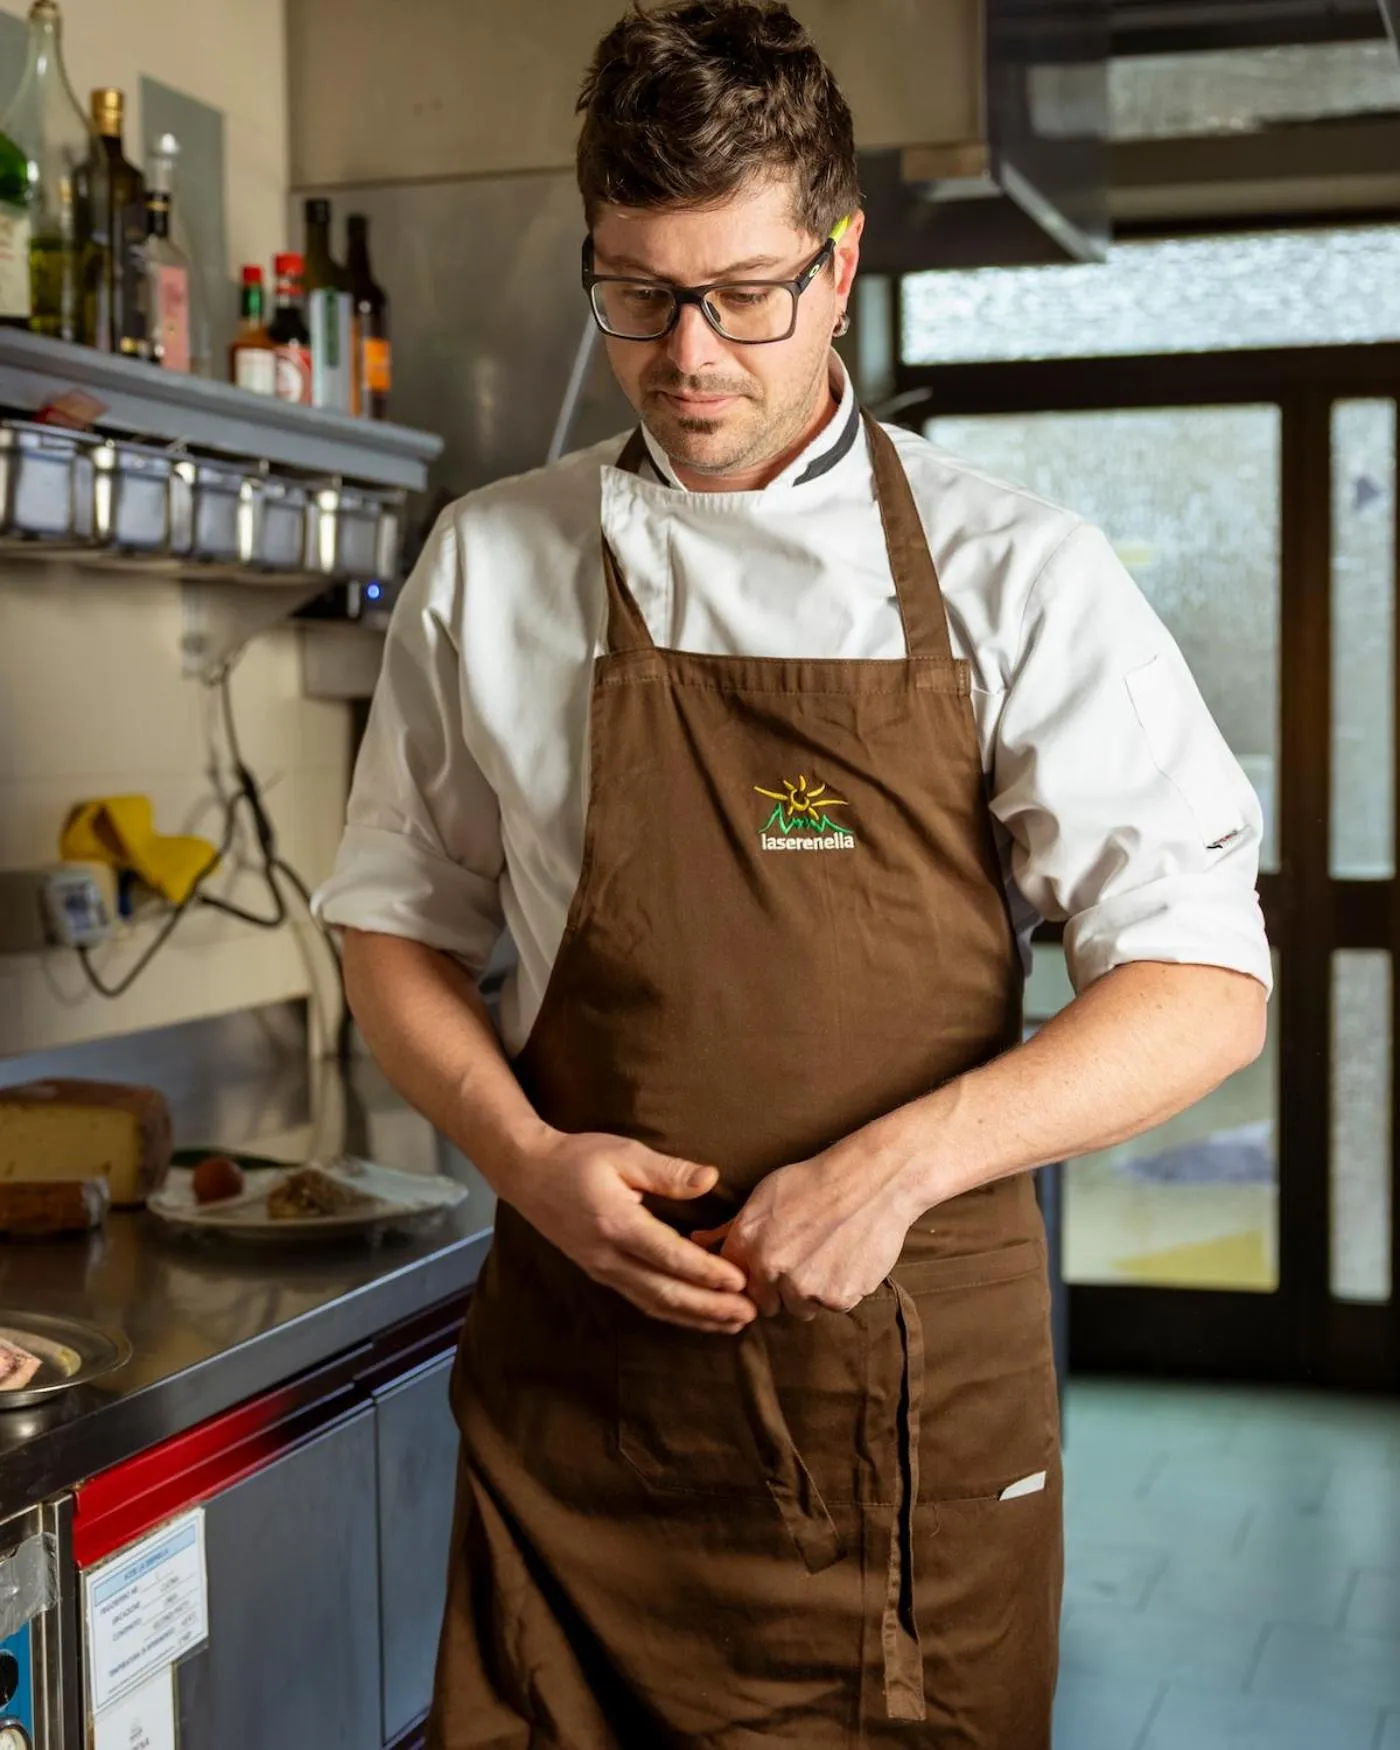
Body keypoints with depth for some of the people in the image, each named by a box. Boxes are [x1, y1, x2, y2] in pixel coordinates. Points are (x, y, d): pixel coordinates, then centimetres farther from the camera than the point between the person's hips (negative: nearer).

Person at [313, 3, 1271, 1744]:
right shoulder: (489, 570, 4)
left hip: (918, 1365, -1)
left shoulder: (1015, 575, -3)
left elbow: (1203, 992, -6)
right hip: (579, 1365, 1)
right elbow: (397, 926, 11)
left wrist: (897, 1162, -19)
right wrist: (526, 1155, -7)